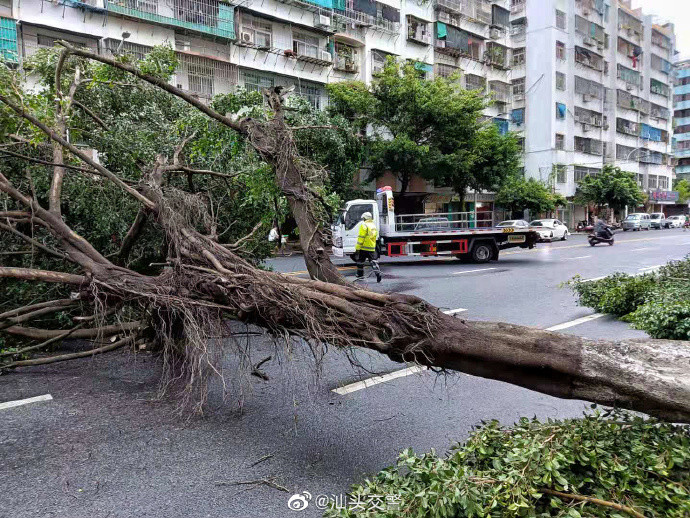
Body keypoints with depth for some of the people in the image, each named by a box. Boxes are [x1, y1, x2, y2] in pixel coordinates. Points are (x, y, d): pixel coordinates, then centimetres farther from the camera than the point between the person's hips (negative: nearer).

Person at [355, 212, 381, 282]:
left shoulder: (364, 225, -10)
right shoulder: (374, 225, 14)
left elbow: (361, 238, -14)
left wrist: (357, 248, -12)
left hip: (364, 248, -6)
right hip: (372, 248, 6)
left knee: (360, 261, 11)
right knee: (373, 261, 3)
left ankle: (360, 275, 21)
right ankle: (378, 273, -15)